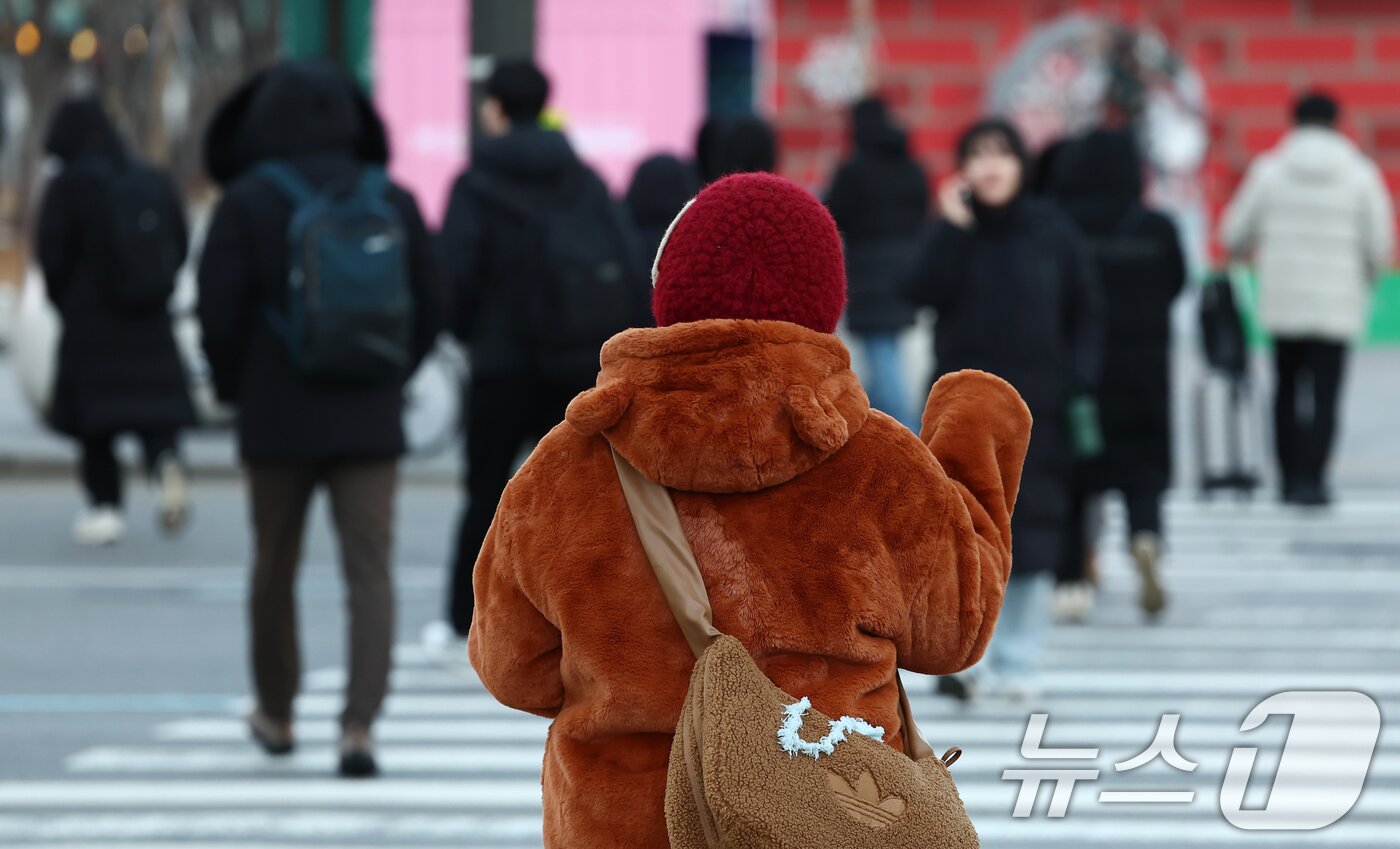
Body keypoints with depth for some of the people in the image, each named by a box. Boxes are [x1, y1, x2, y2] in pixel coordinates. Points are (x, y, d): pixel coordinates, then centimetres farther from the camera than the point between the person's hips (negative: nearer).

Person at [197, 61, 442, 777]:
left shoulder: (249, 201, -8)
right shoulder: (391, 200, 0)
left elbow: (220, 311, -8)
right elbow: (429, 308, 4)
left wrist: (233, 388, 10)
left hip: (280, 419, -1)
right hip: (370, 421, 1)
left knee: (275, 565, 16)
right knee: (370, 571, -2)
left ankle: (276, 714, 31)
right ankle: (359, 725, -17)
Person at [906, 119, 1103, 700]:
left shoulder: (1052, 232, 5)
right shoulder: (952, 231, 4)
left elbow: (1085, 312, 7)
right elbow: (923, 292, -12)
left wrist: (1077, 377, -4)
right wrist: (954, 228, -16)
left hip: (1037, 406, 0)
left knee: (1033, 532, 1)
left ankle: (1018, 662, 8)